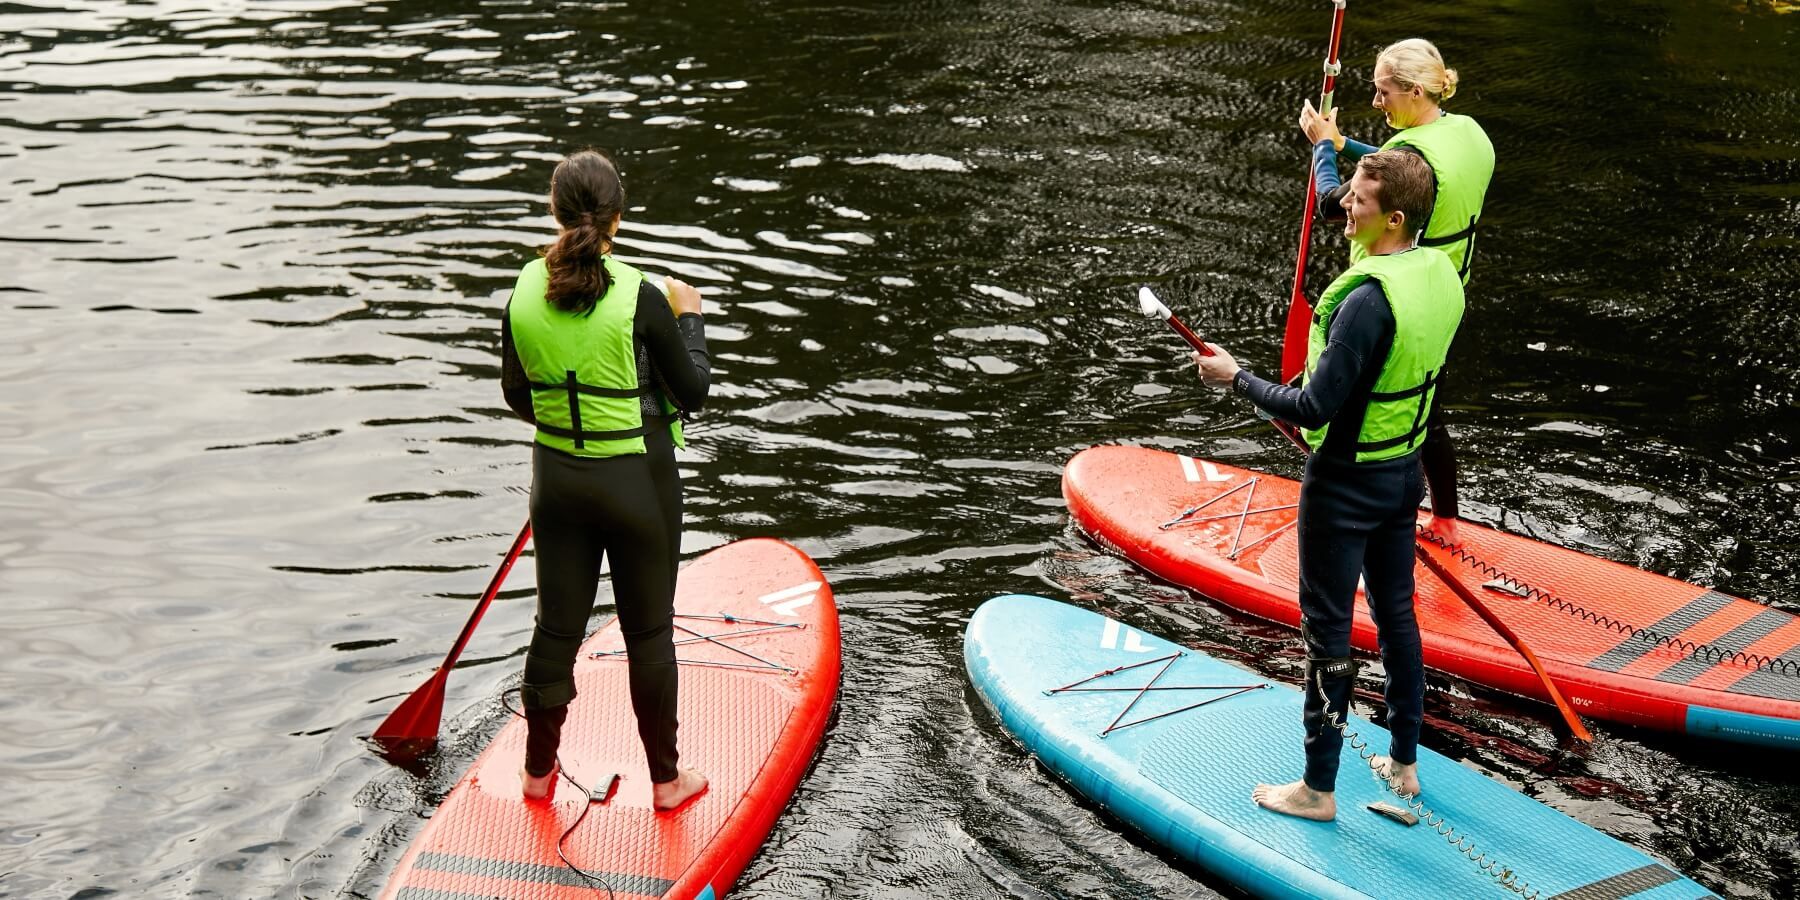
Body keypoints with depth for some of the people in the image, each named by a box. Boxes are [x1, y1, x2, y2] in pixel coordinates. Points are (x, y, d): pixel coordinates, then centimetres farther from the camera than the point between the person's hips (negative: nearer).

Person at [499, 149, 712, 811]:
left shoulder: (524, 293, -6)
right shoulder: (639, 298, -19)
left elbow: (517, 396, 5)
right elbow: (693, 391, -9)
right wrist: (689, 319, 6)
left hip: (557, 478, 4)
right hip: (638, 483, -4)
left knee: (556, 626, 16)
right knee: (648, 632, 10)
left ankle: (538, 770, 30)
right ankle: (666, 779, 23)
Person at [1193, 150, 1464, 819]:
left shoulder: (1368, 300, -29)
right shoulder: (1441, 275, 0)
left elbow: (1315, 407, -27)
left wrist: (1236, 378, -15)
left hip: (1344, 486, -9)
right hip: (1403, 475, 9)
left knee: (1327, 632, 3)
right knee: (1395, 614, 20)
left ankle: (1318, 789, 14)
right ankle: (1405, 763, 33)